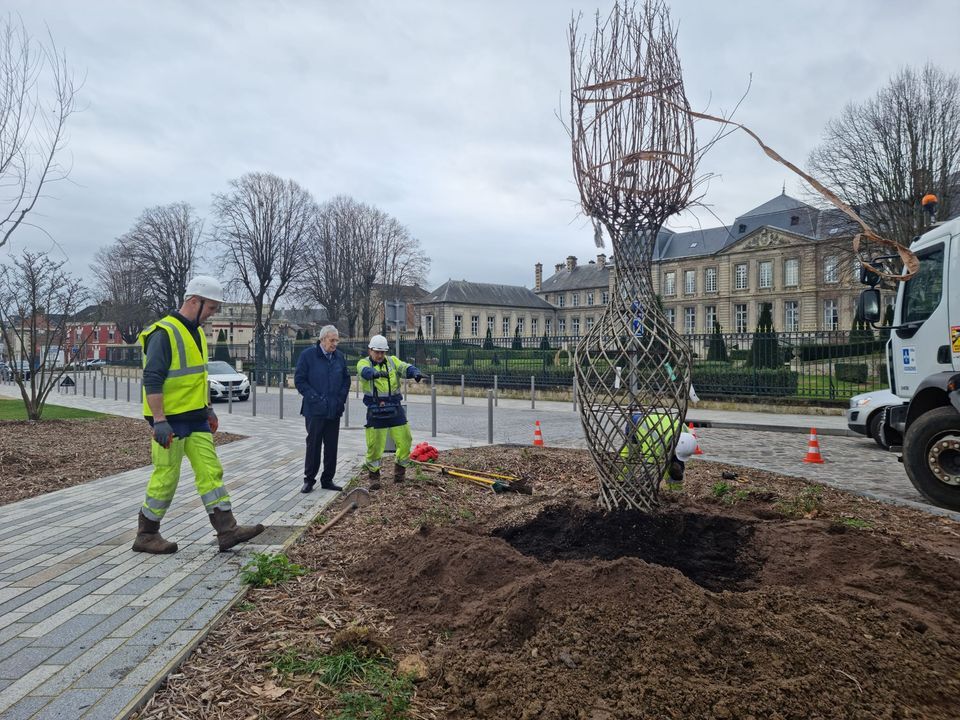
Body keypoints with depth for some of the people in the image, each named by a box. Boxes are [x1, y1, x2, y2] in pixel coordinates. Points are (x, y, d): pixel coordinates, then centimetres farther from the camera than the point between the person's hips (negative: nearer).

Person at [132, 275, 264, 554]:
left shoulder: (197, 332, 13)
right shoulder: (164, 333, -16)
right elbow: (152, 380, -20)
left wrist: (208, 409, 22)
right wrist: (159, 421, -24)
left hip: (196, 418, 9)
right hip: (171, 420, -9)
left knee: (211, 471, 5)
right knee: (166, 478, 2)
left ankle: (227, 530, 7)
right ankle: (146, 536, 19)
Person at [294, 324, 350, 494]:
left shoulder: (339, 356, 8)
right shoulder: (308, 355, -6)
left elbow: (346, 379, 16)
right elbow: (299, 380, -6)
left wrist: (341, 399, 4)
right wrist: (314, 398, -12)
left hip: (334, 410, 5)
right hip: (315, 410, -5)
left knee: (331, 446, 9)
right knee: (313, 445, 2)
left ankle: (327, 480, 19)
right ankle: (309, 480, 14)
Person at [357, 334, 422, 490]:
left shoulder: (392, 361, 8)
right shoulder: (363, 363, 0)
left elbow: (404, 367, -11)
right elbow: (365, 371, -25)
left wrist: (414, 372, -35)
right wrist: (375, 373, -49)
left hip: (395, 410, 3)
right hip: (375, 412, -3)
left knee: (405, 440, 3)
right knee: (375, 445, -1)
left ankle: (400, 466, 30)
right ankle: (373, 474, 21)